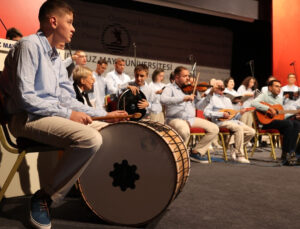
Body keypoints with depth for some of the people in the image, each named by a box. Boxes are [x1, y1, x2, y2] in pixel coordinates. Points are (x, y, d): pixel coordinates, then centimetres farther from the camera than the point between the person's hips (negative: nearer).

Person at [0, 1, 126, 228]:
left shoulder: (57, 58, 17)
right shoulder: (29, 45, -10)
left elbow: (67, 98, 14)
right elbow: (24, 97, -19)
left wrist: (103, 113, 5)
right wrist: (67, 114, -19)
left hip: (54, 115, 9)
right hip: (28, 118, -9)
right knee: (90, 139, -31)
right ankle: (44, 198, -14)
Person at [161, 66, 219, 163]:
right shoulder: (170, 88, 0)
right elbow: (163, 100, -22)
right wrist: (183, 98, -31)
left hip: (191, 119, 6)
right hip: (175, 119, -6)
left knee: (214, 129, -5)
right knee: (185, 131, -38)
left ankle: (196, 152, 5)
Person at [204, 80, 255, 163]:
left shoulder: (227, 99, 30)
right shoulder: (212, 98, 5)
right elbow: (206, 112, -10)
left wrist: (239, 113, 4)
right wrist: (221, 114, -15)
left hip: (233, 120, 8)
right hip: (221, 122, -7)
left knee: (251, 132, -11)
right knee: (239, 128, -33)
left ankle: (235, 150, -1)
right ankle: (239, 156, -26)